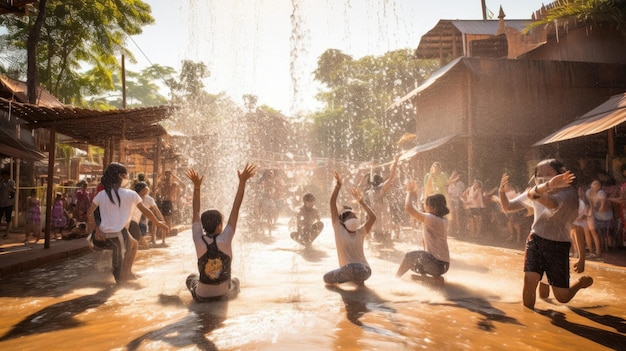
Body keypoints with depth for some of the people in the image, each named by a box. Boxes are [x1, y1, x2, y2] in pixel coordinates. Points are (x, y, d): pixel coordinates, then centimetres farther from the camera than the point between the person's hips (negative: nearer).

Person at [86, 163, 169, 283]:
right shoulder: (130, 194, -6)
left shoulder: (101, 194, 5)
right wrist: (158, 223, 11)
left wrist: (96, 228, 13)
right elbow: (145, 211, 0)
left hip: (104, 234, 5)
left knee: (133, 244, 29)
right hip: (119, 234, -5)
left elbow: (90, 212, 3)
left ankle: (126, 273, 32)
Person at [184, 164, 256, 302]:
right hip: (224, 296, -1)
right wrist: (242, 182, -21)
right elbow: (235, 208, -21)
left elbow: (195, 212, -8)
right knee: (235, 280, 33)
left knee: (191, 277, 34)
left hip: (201, 297, 1)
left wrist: (197, 185, -6)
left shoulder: (199, 241, -17)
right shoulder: (225, 240, -21)